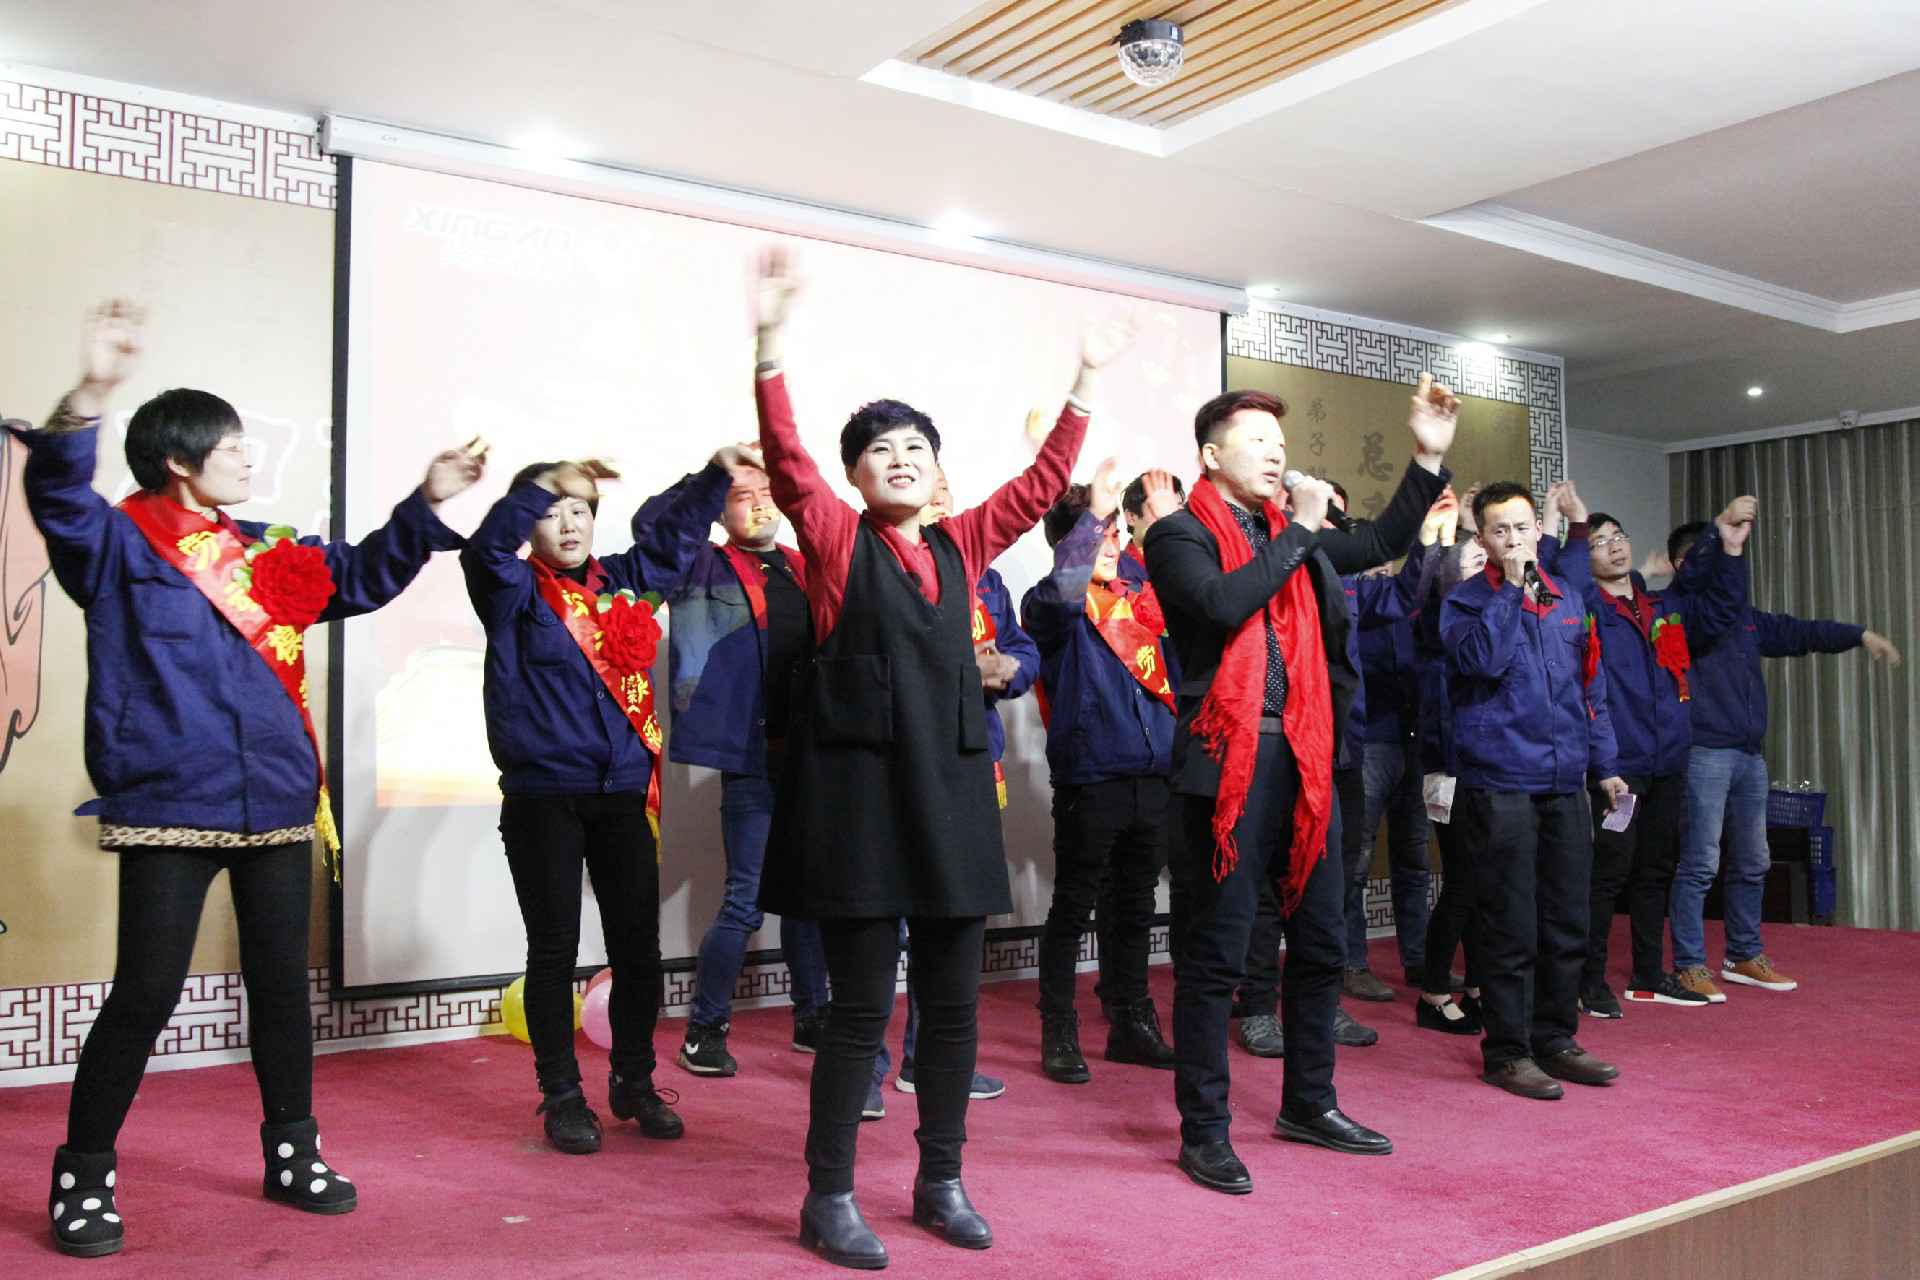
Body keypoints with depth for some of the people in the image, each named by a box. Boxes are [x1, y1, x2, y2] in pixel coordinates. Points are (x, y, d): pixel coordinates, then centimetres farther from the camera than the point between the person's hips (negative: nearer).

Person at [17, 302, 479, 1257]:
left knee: (281, 982, 13)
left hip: (276, 803, 6)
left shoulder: (267, 554, 12)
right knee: (145, 994, -3)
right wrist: (92, 391, -38)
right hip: (169, 807, -5)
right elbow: (56, 490, -22)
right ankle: (84, 1176, 16)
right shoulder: (118, 546, -4)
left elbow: (360, 577, 22)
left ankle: (290, 1152, 28)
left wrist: (426, 502, 14)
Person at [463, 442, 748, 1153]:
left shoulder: (622, 582, 10)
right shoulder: (515, 592, -2)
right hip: (542, 798, -4)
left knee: (638, 945, 9)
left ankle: (634, 1083, 26)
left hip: (623, 795, 4)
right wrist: (544, 484, -31)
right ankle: (562, 1097, 18)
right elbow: (486, 549, -21)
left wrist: (715, 474, 4)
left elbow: (670, 536, 16)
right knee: (554, 949, 5)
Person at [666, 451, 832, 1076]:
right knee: (746, 901, -2)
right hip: (752, 756, -5)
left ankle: (812, 1016, 27)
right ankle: (704, 1029, 13)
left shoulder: (804, 570, 13)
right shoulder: (709, 569, -2)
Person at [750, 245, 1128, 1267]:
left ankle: (940, 1182, 26)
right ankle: (828, 1198, 14)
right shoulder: (836, 538, 2)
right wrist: (770, 342, -23)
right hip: (860, 785, -5)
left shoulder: (960, 545, 14)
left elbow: (1041, 482, 15)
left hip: (951, 783, 5)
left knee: (952, 1000, 10)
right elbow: (785, 460, -12)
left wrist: (1086, 381, 12)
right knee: (859, 1005, 0)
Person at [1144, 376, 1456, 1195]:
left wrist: (1428, 458, 15)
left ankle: (1308, 1104, 32)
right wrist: (1298, 533, -11)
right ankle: (1203, 1132, 10)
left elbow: (1384, 543, 24)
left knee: (1320, 937, 15)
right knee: (1218, 949, -1)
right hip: (1228, 759, -7)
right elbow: (1224, 604, -21)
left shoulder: (1291, 535, 17)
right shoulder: (1181, 535, -3)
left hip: (1299, 756, 8)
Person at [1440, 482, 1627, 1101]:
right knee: (1511, 928, -1)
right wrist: (1511, 587, -15)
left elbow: (1589, 687, 20)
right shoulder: (1465, 601, -1)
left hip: (1564, 783, 6)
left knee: (1567, 924, 10)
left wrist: (1602, 764, 17)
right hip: (1499, 785, -5)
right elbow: (1483, 659, -21)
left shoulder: (1567, 600, 15)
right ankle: (1507, 1051, 10)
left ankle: (1554, 1039, 24)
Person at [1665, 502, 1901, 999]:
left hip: (1749, 754, 8)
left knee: (1751, 863, 15)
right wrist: (1720, 534, -33)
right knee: (1700, 864, -7)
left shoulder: (1741, 614, 16)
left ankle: (1744, 957, 27)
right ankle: (1689, 965, -1)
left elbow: (1796, 631, 22)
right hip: (1704, 754, -8)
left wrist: (1860, 635, 17)